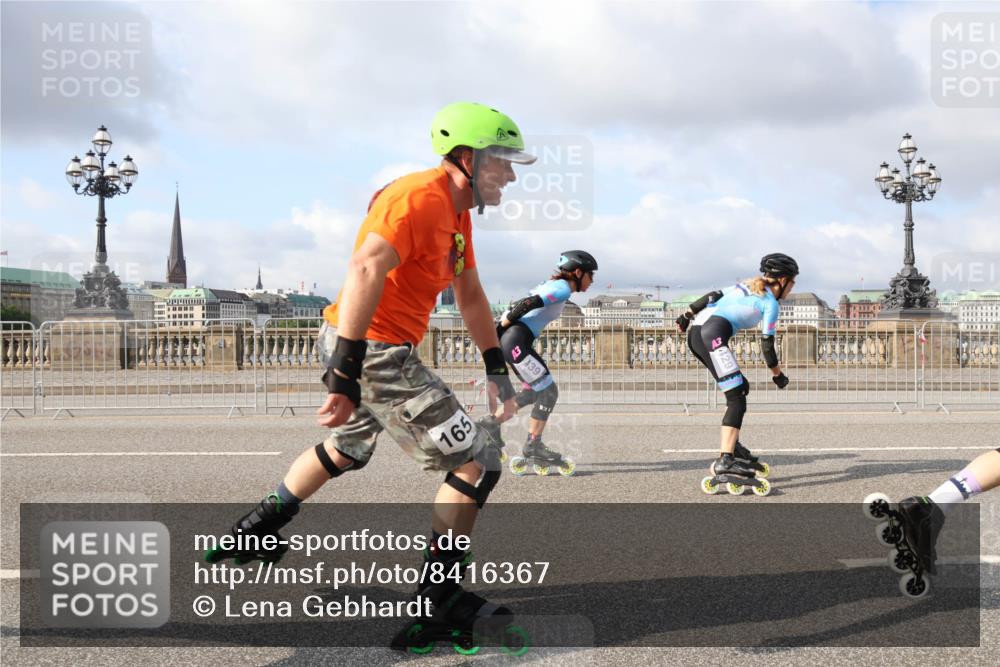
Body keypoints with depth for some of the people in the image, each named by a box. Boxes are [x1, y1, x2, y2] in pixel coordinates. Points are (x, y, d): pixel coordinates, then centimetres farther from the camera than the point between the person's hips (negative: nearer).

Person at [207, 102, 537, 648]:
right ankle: (437, 602, 1)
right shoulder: (420, 197, -19)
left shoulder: (456, 211, 14)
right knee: (476, 459, -7)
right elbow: (365, 271, -32)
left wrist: (496, 368, 20)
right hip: (371, 349, -11)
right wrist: (345, 375, -37)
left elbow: (470, 295, 23)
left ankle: (254, 532, 49)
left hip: (382, 350, 11)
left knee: (347, 449, 33)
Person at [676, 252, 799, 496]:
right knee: (737, 399, -11)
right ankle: (725, 463, -23)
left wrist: (687, 314, 24)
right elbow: (766, 344, 5)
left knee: (741, 387, 19)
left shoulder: (747, 285, 26)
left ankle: (733, 446, 19)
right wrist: (778, 374, 17)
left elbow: (712, 297, 19)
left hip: (695, 332, 9)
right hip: (713, 334, -9)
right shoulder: (770, 303, 6)